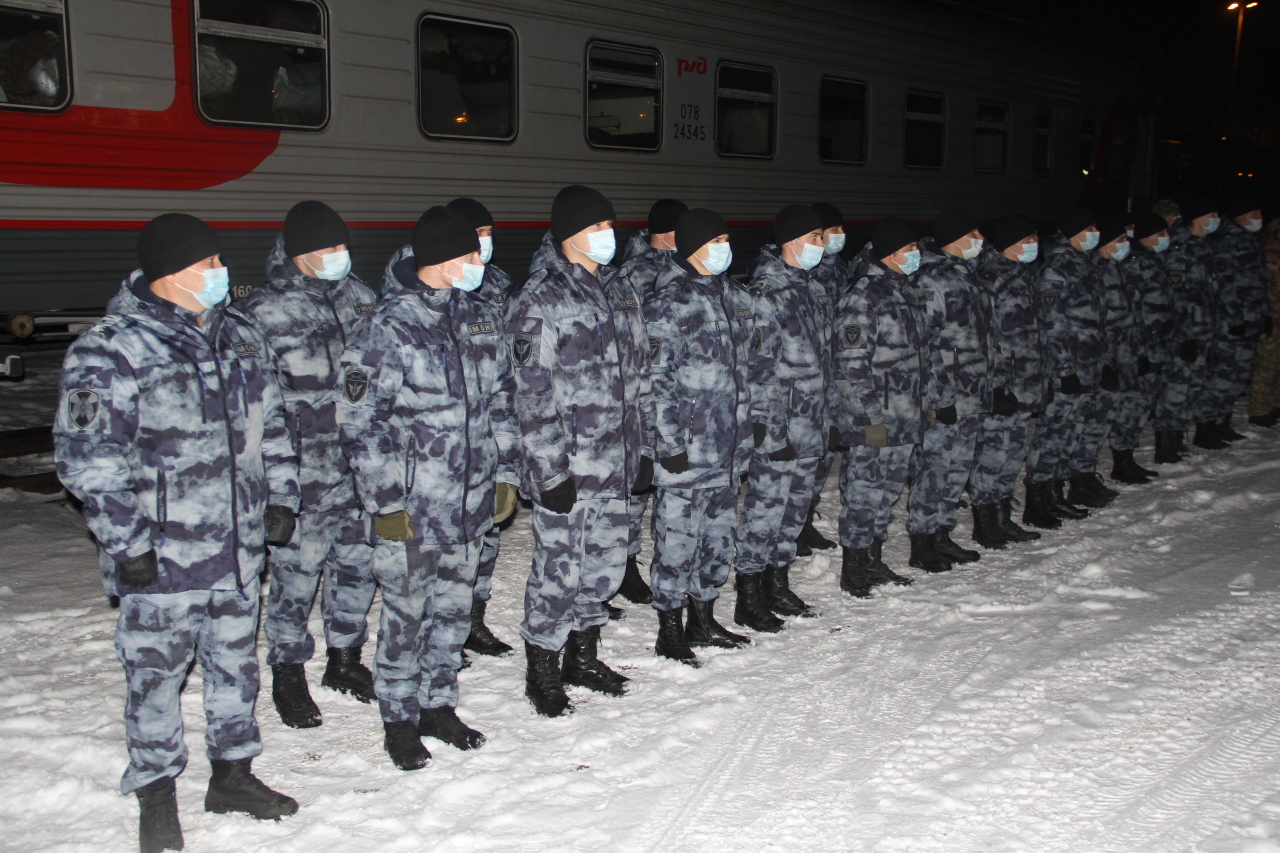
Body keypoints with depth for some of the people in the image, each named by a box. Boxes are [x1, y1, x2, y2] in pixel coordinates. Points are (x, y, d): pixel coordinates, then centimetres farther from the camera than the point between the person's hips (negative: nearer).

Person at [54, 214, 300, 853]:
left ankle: (233, 775, 34)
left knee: (235, 663, 17)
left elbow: (271, 425, 18)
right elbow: (88, 459, -14)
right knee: (156, 674, 6)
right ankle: (156, 797, 23)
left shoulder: (240, 338, 7)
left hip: (239, 548, 6)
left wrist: (280, 498, 12)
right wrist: (127, 543, -15)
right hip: (162, 558, -6)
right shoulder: (110, 352, -13)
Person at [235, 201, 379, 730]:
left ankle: (346, 659, 33)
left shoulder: (357, 295, 9)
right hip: (303, 474, -5)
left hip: (361, 468, 5)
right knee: (296, 574, 3)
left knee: (358, 563, 14)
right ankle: (288, 674, 21)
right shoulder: (261, 312, -9)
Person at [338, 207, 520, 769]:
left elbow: (499, 401, 17)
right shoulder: (390, 327, -14)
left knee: (454, 609, 16)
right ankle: (398, 719, 23)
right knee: (405, 613, 6)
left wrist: (504, 471, 13)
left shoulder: (482, 319, 7)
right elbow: (360, 421, -13)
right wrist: (385, 501, -14)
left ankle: (439, 706, 33)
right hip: (411, 507, -6)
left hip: (471, 501, 6)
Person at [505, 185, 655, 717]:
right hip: (567, 469, -7)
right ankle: (542, 670, 18)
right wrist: (550, 470, -16)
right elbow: (533, 397, -14)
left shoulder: (620, 293, 12)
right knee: (559, 571, 0)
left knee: (607, 562, 15)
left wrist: (643, 448, 14)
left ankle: (583, 656, 33)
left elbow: (638, 377, 17)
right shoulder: (539, 302, -11)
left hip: (616, 464, 7)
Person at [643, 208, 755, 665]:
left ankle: (703, 619, 31)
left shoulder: (736, 296, 12)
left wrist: (744, 435, 18)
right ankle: (670, 631, 15)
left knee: (719, 534, 16)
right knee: (677, 539, 1)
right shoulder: (668, 302, -11)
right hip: (685, 453, -7)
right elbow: (657, 380, -14)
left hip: (727, 450, 8)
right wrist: (670, 444, -16)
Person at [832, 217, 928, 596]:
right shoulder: (862, 296, -15)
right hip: (872, 422, -9)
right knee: (863, 492, 0)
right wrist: (870, 417, -20)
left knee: (888, 489, 16)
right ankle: (853, 571, 11)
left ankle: (874, 561, 29)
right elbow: (852, 365, -19)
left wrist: (921, 404, 21)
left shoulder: (900, 291, 14)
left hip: (902, 421, 9)